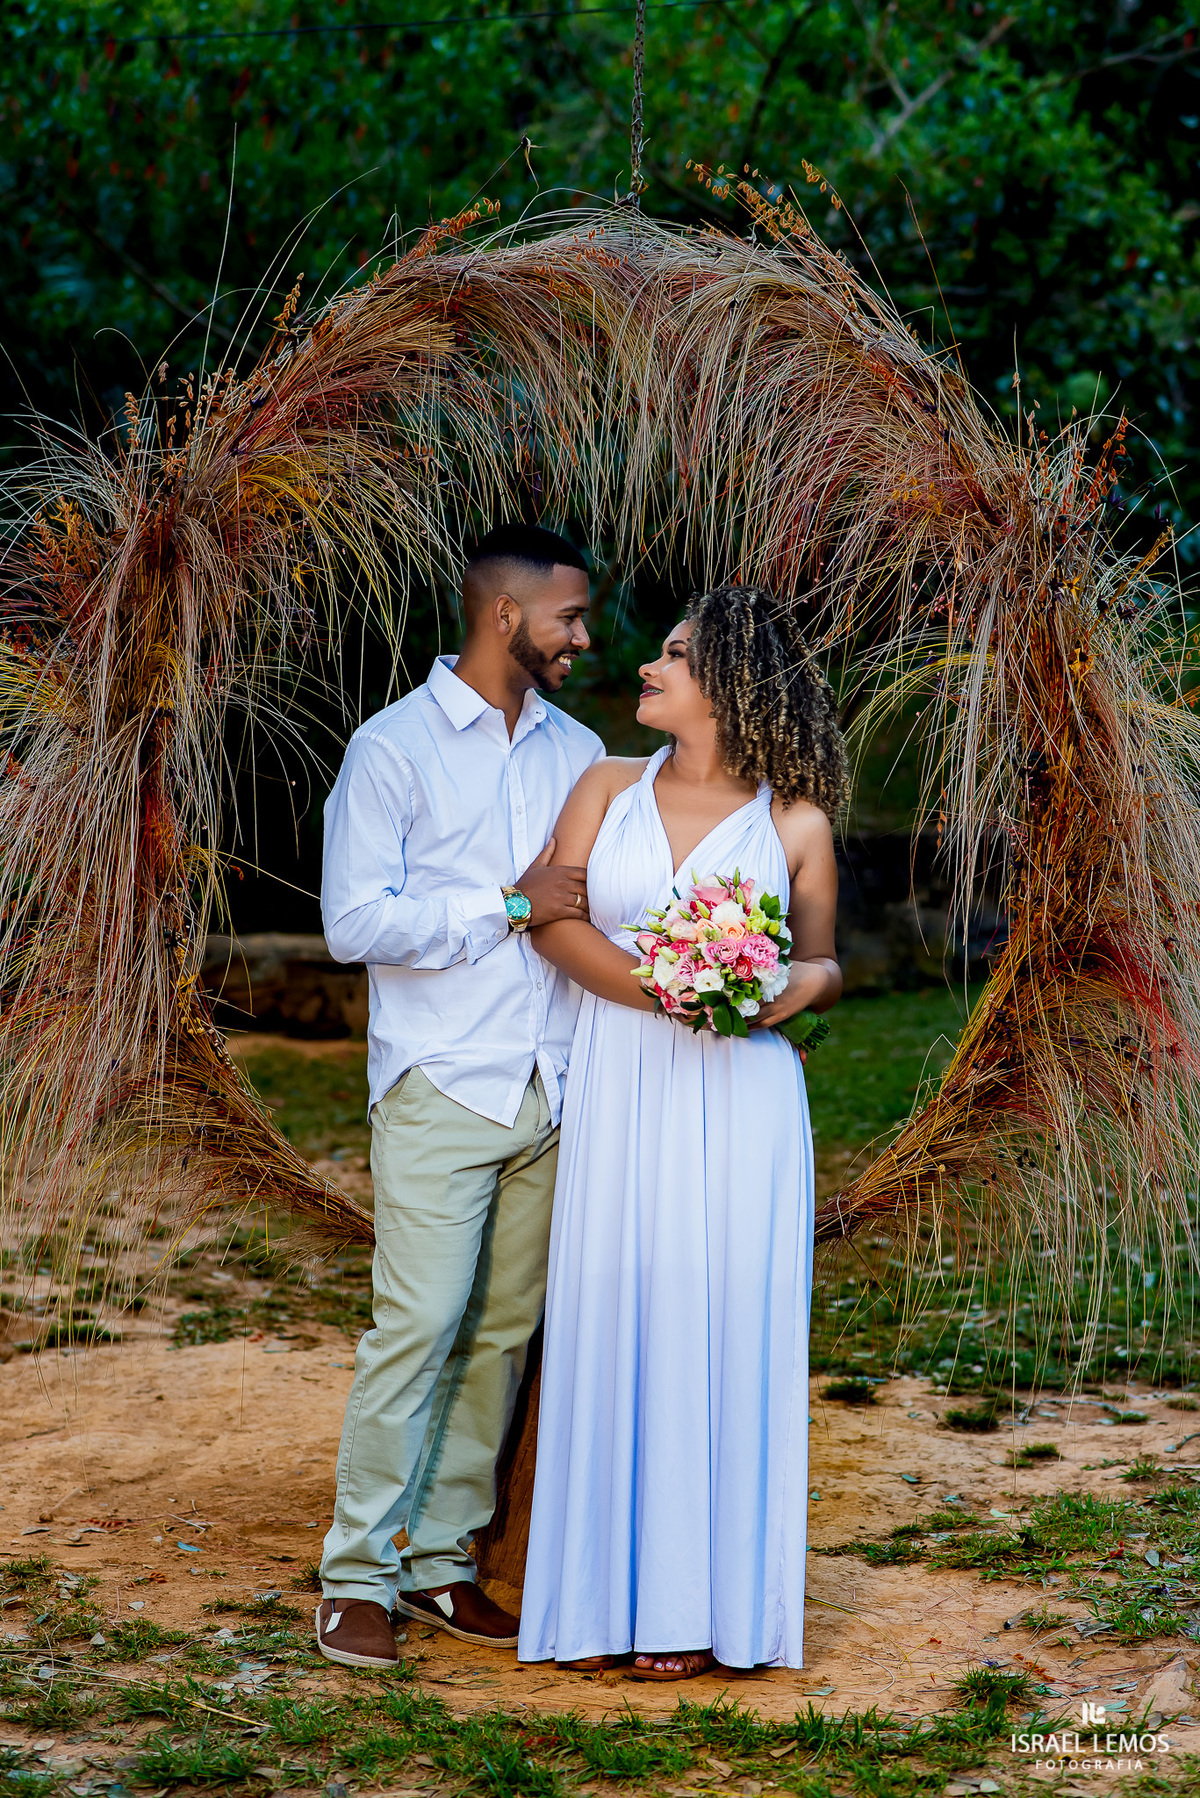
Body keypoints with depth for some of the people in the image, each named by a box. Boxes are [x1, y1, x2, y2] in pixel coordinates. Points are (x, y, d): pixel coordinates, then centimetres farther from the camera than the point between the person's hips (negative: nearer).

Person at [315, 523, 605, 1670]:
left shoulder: (578, 752, 14)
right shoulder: (394, 747, -3)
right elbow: (354, 923, -10)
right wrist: (508, 905, -12)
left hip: (551, 1093, 5)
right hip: (442, 1091, -5)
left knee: (505, 1332, 6)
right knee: (418, 1326, -8)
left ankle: (442, 1557, 15)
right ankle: (358, 1577, 1)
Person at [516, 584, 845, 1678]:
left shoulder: (796, 824, 4)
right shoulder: (608, 788, 10)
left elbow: (823, 964, 11)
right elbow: (550, 915, -3)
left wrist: (801, 985, -14)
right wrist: (661, 990, -17)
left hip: (737, 1100, -2)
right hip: (617, 1092, 2)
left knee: (719, 1322, -1)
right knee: (612, 1317, 2)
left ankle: (700, 1601, 7)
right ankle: (602, 1596, 10)